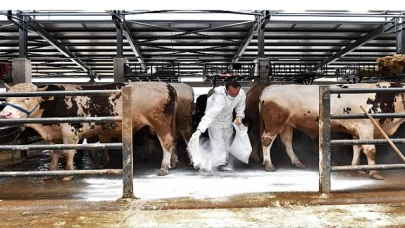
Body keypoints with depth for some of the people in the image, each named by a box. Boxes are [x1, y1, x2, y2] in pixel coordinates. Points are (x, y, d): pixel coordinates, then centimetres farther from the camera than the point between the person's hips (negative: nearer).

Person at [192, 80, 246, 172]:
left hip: (227, 118, 7)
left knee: (227, 138, 17)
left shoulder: (242, 94, -26)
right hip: (215, 118, -6)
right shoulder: (219, 98, -44)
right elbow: (210, 115, -50)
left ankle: (225, 159, 34)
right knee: (217, 140, -10)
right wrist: (199, 130, -58)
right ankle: (220, 163, -1)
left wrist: (239, 116, -18)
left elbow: (241, 106, -3)